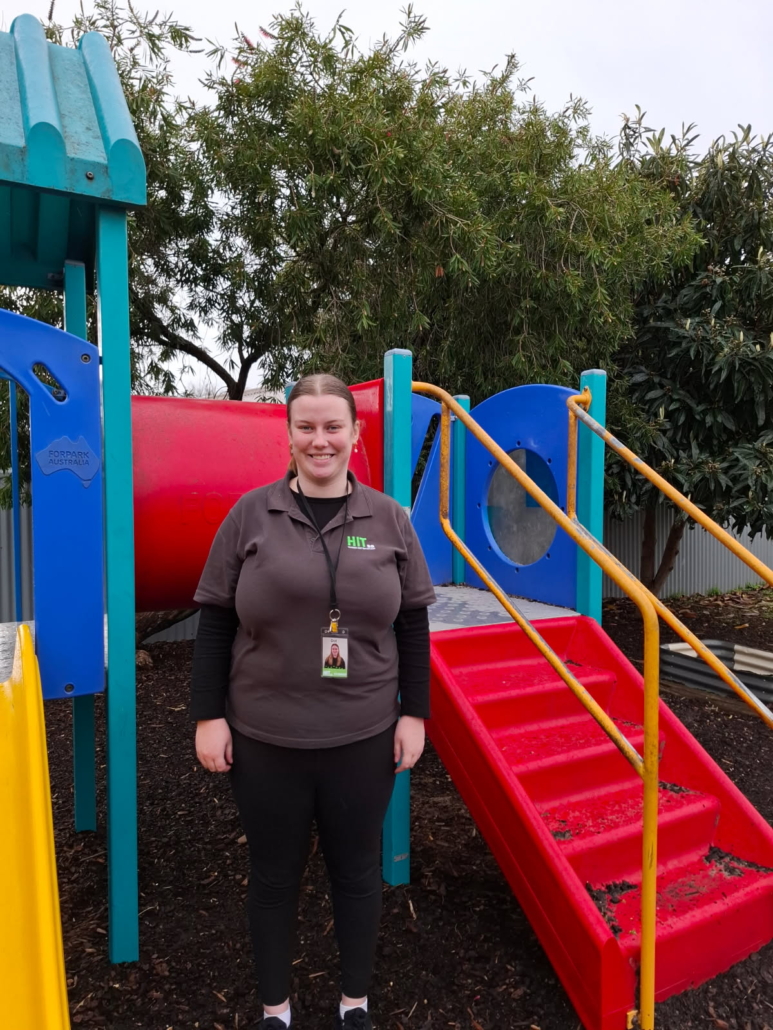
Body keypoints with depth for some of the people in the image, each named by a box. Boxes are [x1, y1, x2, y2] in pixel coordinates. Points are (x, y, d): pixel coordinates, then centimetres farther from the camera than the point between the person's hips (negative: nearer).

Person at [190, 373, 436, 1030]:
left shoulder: (389, 520, -1)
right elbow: (215, 621, -1)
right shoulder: (251, 514, -5)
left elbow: (413, 625, 4)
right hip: (264, 737, 0)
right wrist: (208, 714, -3)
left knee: (357, 871, 18)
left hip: (364, 737, 1)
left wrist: (415, 712, 2)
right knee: (274, 876, 17)